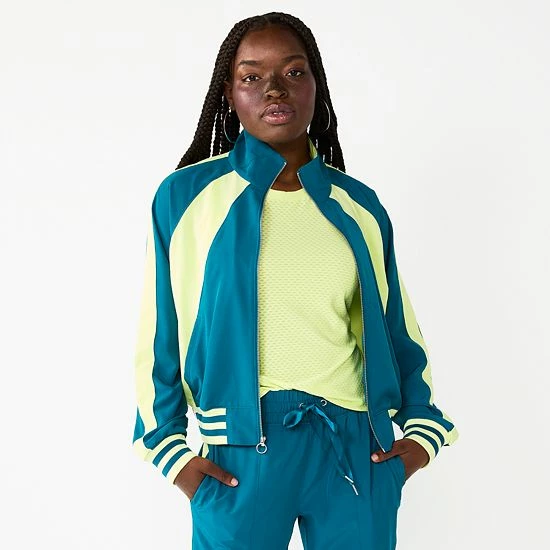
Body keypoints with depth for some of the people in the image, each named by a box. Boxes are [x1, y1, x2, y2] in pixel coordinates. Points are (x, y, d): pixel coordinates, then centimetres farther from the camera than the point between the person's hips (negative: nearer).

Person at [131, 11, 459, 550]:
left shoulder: (359, 205, 6)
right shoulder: (184, 197, -1)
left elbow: (396, 327, 12)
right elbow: (158, 334, 2)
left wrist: (422, 428, 6)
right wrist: (169, 446, -2)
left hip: (359, 446, 3)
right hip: (241, 451, -2)